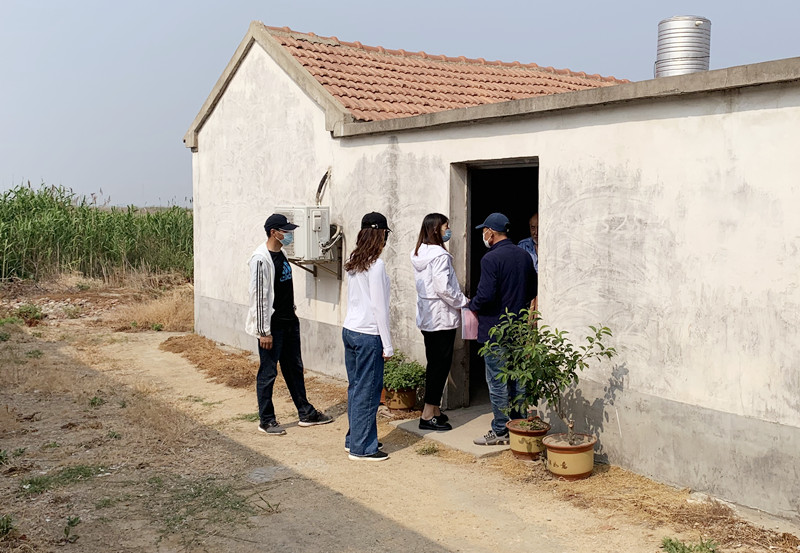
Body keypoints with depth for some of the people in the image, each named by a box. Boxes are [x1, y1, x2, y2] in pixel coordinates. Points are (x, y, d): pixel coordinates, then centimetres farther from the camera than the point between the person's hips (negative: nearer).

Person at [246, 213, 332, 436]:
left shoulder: (280, 254, 10)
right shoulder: (261, 259, -18)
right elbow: (259, 296, -20)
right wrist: (264, 331, -20)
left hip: (289, 321, 9)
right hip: (272, 326, -9)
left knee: (294, 368, 17)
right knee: (268, 373, 2)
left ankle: (306, 413, 27)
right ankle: (266, 420, 14)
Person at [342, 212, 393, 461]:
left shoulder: (353, 263, 8)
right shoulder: (376, 265, -15)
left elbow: (353, 299, 12)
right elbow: (379, 307, -15)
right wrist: (387, 345, -10)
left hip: (349, 330, 8)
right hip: (368, 335, -8)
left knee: (355, 388, 16)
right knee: (367, 391, 1)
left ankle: (354, 438, 26)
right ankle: (361, 447, 8)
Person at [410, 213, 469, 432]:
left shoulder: (419, 253, 10)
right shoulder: (439, 254, -18)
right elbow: (444, 288, -24)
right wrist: (464, 302, -10)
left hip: (426, 316, 9)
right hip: (441, 317, -9)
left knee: (435, 363, 16)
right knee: (441, 364, -2)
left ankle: (434, 409, 24)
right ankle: (428, 415, 1)